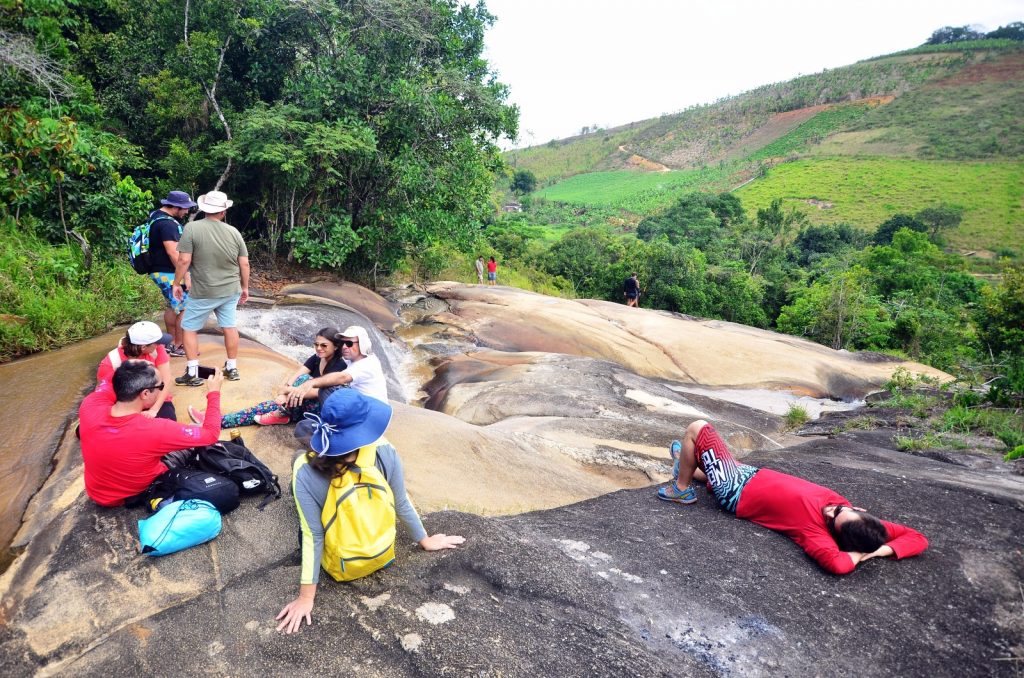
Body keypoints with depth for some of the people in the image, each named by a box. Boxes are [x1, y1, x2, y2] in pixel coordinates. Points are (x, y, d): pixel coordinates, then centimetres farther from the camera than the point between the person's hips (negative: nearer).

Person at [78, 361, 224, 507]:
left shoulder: (89, 407, -26)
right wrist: (214, 393, -13)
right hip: (139, 495, -4)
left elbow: (111, 382, 0)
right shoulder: (155, 430, -39)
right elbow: (211, 434, -23)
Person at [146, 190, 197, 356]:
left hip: (159, 271, 11)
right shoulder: (167, 224, -22)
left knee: (173, 306, 21)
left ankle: (171, 342, 31)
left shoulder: (156, 215, 12)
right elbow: (173, 252, -27)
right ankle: (179, 346, 5)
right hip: (168, 274, -11)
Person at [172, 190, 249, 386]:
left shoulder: (192, 228, -12)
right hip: (231, 291, 4)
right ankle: (232, 368, 22)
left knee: (189, 328, 10)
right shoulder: (233, 232, -1)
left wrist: (176, 283, 0)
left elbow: (184, 260, -14)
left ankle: (192, 373, 9)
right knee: (229, 326, 14)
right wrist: (245, 287, 15)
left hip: (203, 292, -3)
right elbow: (244, 263, 2)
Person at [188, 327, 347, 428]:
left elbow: (319, 391, -29)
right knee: (269, 406, -12)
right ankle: (215, 420, -18)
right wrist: (285, 393, -23)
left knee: (304, 379, -30)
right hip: (302, 405, 7)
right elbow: (294, 377, -4)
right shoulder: (316, 358, 7)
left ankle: (280, 415, -17)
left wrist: (287, 390, -29)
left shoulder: (338, 366, -17)